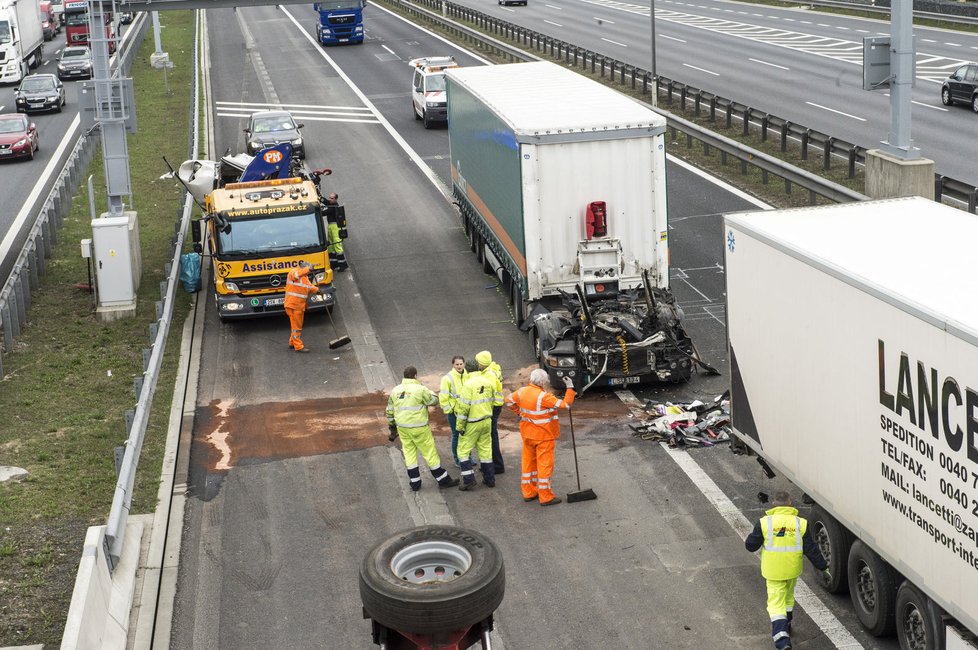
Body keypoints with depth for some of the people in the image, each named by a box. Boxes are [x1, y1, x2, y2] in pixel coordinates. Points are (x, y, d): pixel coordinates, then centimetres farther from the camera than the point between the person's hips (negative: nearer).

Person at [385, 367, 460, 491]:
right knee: (430, 453, 3)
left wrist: (392, 426, 22)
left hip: (402, 428, 5)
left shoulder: (395, 391, 5)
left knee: (409, 454, 13)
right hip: (419, 429, -5)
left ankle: (415, 483, 16)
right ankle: (443, 480, 11)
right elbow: (434, 400, -4)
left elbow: (390, 411, 11)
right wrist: (427, 390, 11)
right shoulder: (420, 389, -14)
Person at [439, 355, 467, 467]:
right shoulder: (448, 378, -12)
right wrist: (448, 410, -10)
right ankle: (457, 460, 16)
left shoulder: (468, 376, 1)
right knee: (456, 435, 5)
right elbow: (443, 397, -10)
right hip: (454, 411, -4)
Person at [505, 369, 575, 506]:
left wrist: (519, 412, 21)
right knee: (545, 465, 1)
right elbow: (565, 404, -23)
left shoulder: (522, 391, -2)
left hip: (527, 435, 7)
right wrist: (570, 388, -15)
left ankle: (528, 492, 26)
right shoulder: (543, 396, -24)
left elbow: (509, 400, 15)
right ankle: (546, 497, 7)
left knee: (528, 462, 17)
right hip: (544, 436, -7)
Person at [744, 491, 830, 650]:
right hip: (792, 570, 3)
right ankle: (786, 628, 45)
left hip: (773, 572, -3)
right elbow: (811, 550, -3)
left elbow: (750, 545, -4)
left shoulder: (765, 522, -11)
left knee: (776, 604, 1)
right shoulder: (801, 523, -6)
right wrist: (823, 568, 6)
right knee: (788, 598, 27)